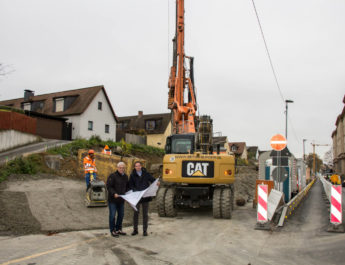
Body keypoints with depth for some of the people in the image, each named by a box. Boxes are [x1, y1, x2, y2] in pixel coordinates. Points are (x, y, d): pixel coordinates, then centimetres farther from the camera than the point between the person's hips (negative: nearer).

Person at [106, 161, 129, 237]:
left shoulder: (125, 176, 9)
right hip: (112, 199, -7)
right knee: (112, 215, 0)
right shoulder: (112, 176, -13)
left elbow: (127, 186, 21)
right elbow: (108, 186, -16)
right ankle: (112, 231, 11)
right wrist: (114, 193, -27)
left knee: (121, 214, 12)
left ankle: (118, 229, 26)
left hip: (121, 200, 7)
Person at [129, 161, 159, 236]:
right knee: (136, 213, 6)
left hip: (145, 196, 1)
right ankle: (135, 230, 19)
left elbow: (153, 180, 5)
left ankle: (145, 230, 14)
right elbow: (131, 186, 0)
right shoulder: (132, 175, 1)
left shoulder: (146, 174, 4)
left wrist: (157, 182, -17)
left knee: (145, 213, 5)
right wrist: (136, 191, -17)